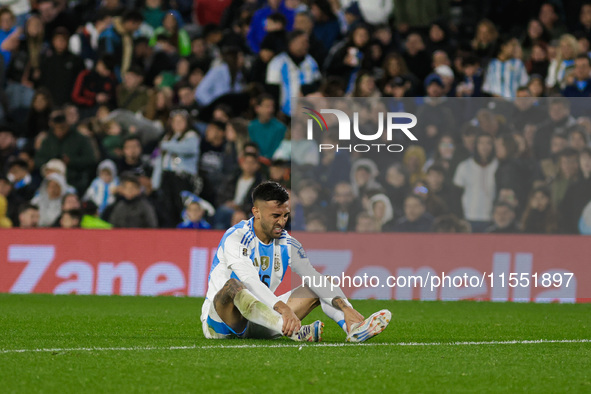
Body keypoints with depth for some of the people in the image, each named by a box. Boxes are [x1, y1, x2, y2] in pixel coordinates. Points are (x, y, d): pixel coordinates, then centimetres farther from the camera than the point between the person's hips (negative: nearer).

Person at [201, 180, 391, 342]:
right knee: (233, 286, -39)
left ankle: (353, 328, -27)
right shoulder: (235, 238, -18)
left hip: (259, 322, 7)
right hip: (218, 321, -7)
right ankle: (296, 331, -56)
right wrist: (283, 309, -46)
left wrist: (346, 308, -18)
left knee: (315, 289, 0)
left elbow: (315, 278, -2)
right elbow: (251, 281, -32)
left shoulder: (287, 244, 4)